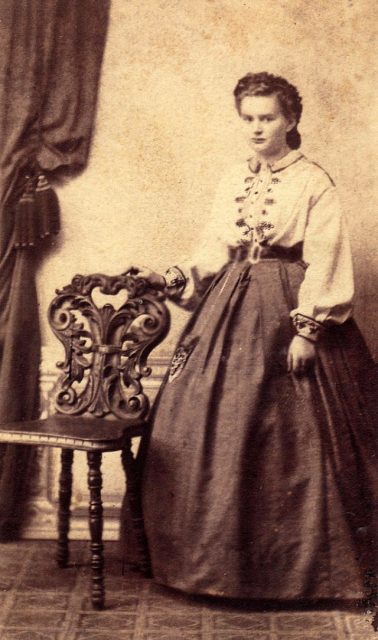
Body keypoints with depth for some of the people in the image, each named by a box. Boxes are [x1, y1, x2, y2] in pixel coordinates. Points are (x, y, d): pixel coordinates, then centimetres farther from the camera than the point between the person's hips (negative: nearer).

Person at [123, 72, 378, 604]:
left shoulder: (314, 182, -3)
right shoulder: (233, 181, 14)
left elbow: (323, 262, -8)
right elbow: (214, 251, 15)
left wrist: (308, 330, -15)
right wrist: (175, 280, -2)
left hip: (289, 312, -5)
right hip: (232, 310, 6)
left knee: (290, 440, -2)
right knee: (214, 434, 4)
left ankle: (297, 565, 12)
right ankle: (220, 558, 16)